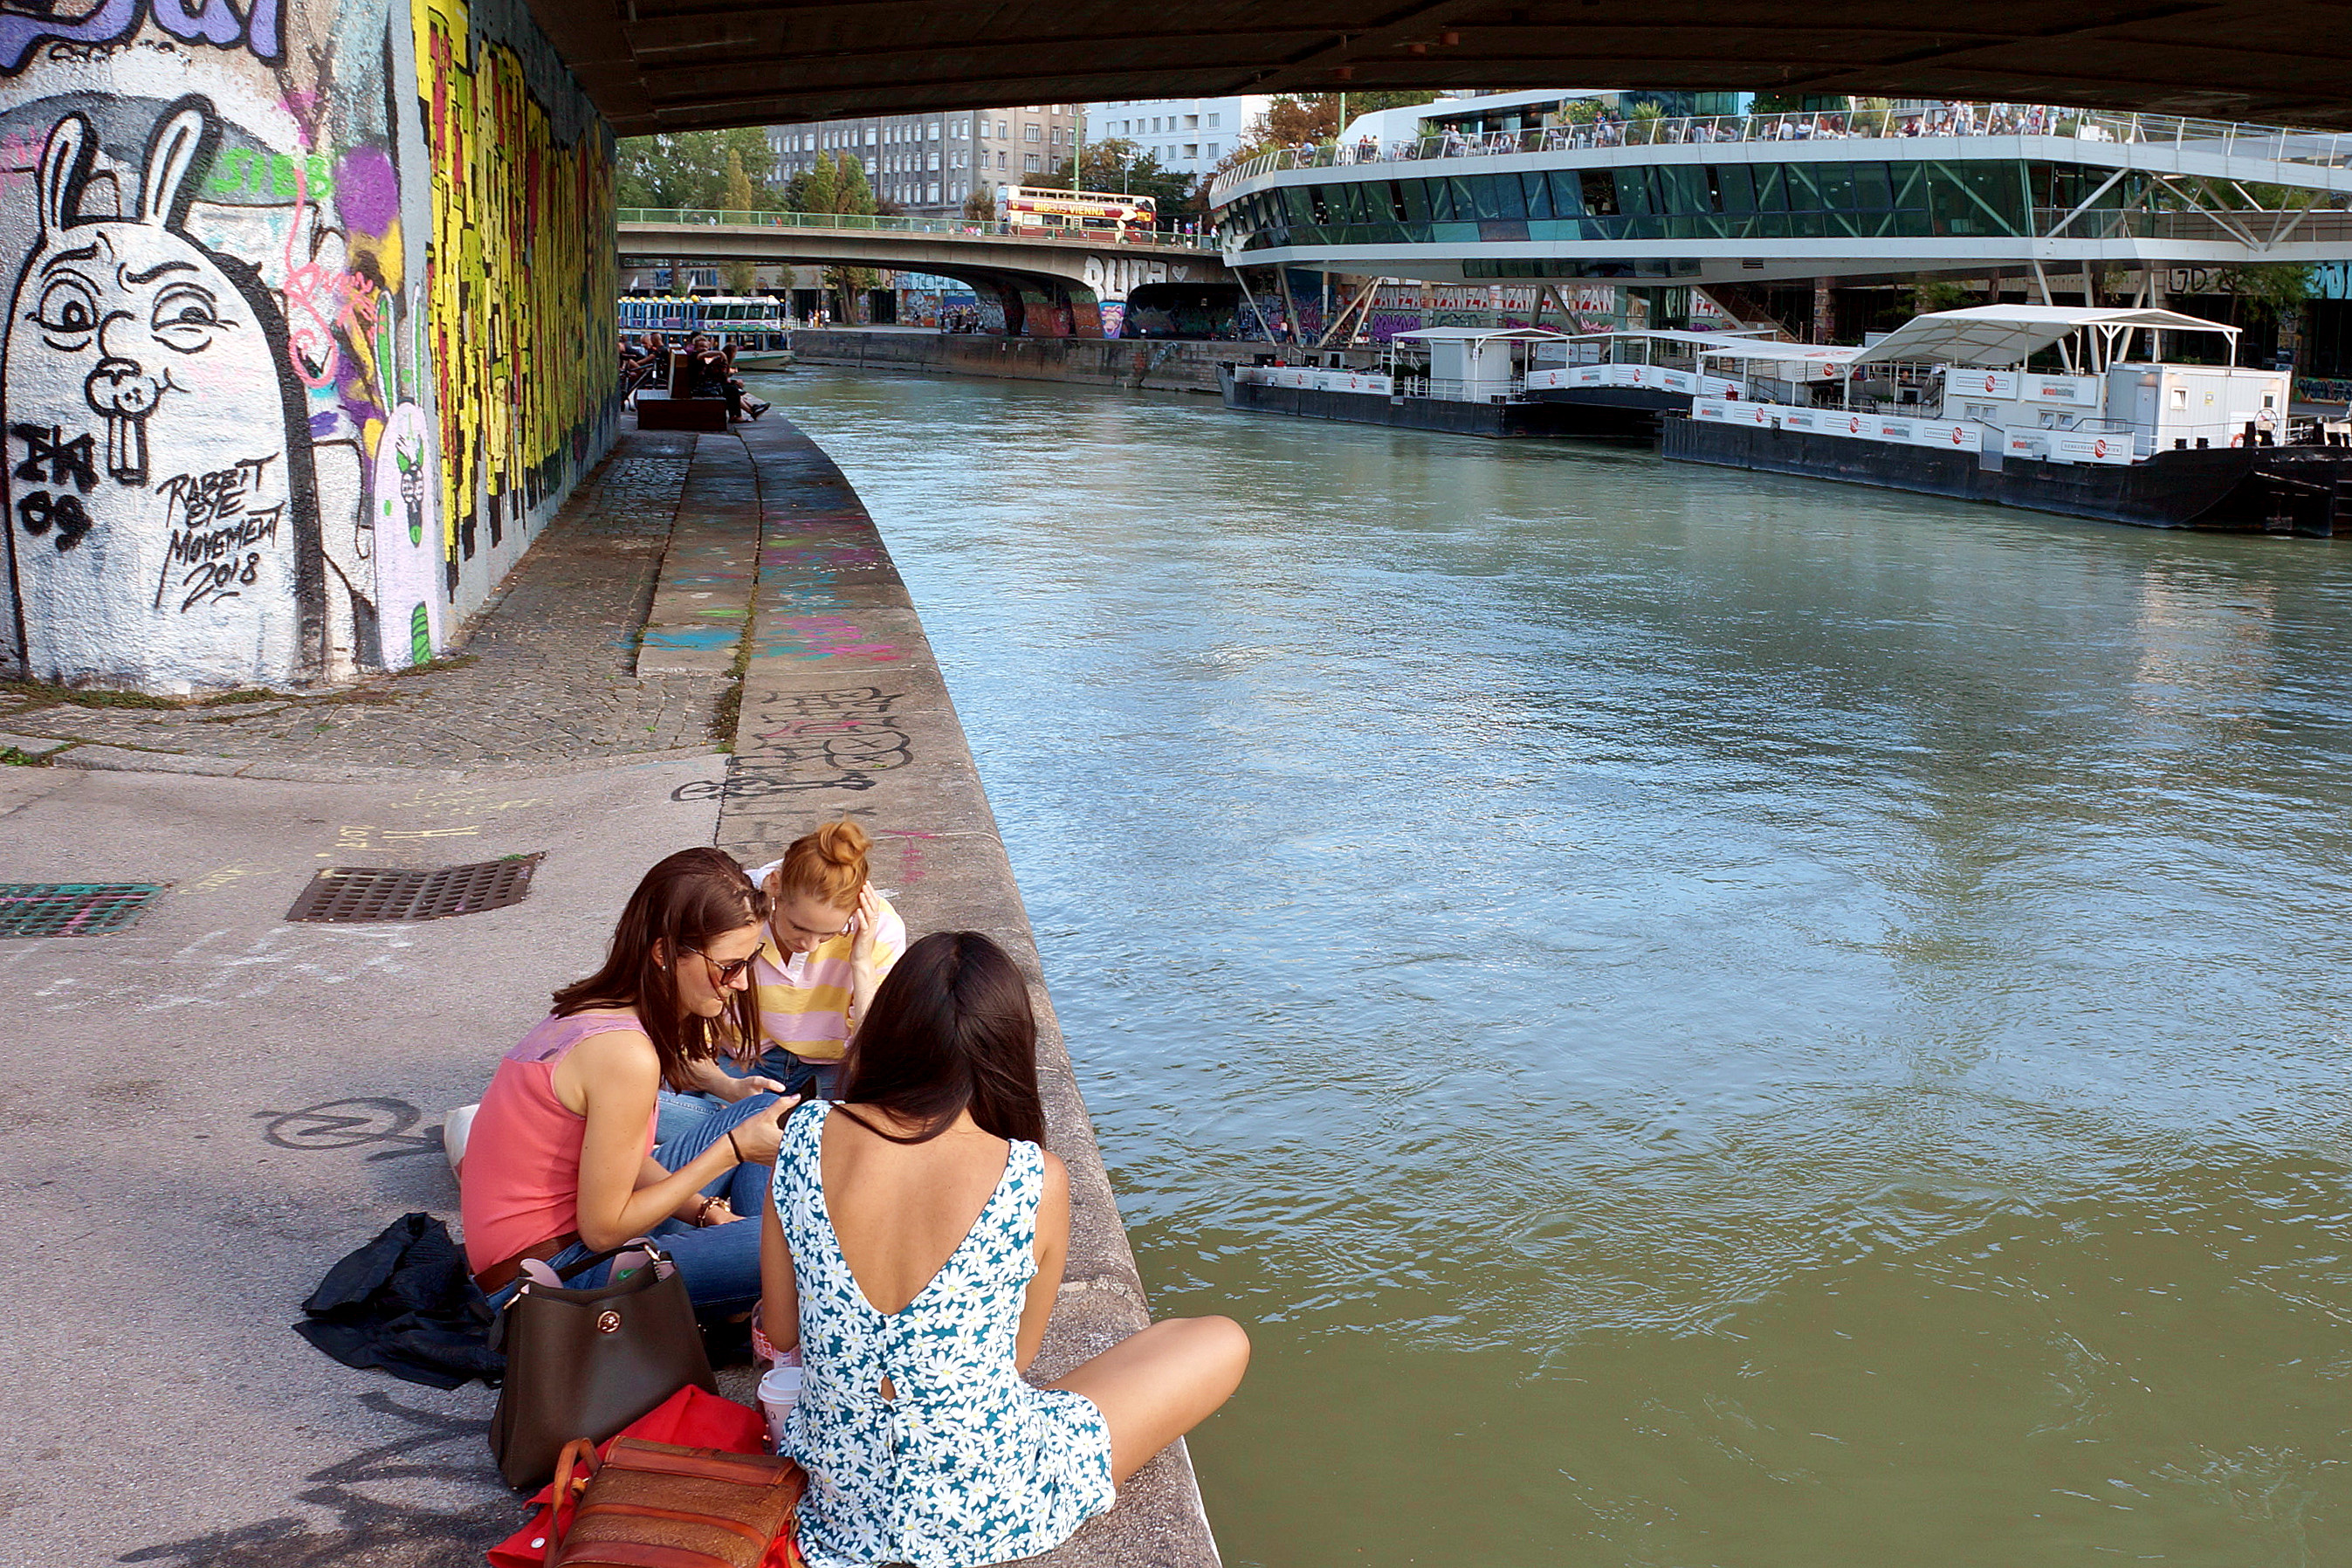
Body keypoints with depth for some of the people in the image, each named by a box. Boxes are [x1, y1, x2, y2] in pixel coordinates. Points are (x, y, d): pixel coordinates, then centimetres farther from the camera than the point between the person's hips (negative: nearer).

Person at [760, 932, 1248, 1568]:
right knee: (1224, 1343, 11)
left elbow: (780, 1333, -1)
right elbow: (1019, 1358, -4)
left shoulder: (804, 1140, -13)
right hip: (981, 1515, -6)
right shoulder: (1036, 1182, -22)